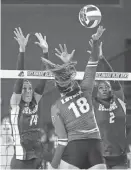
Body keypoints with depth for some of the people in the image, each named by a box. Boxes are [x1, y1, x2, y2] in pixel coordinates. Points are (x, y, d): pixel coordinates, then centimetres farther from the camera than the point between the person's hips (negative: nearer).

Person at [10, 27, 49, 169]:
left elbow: (44, 79, 5)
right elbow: (19, 77, -10)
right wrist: (22, 50, -20)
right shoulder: (15, 103, -1)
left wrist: (45, 51, -2)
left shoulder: (35, 102, 11)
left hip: (37, 158, 5)